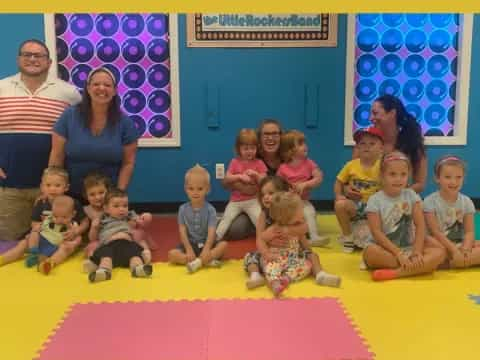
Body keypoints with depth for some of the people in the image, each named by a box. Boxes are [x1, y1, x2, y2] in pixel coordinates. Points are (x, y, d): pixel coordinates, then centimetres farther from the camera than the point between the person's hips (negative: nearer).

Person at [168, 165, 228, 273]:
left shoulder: (210, 209, -5)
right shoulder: (183, 209, 0)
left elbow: (211, 232, -16)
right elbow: (182, 232, -6)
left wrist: (206, 250, -32)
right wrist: (189, 250, -20)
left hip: (206, 243, -1)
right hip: (190, 244, 1)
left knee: (223, 244, -28)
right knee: (172, 254, -25)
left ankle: (197, 262, -36)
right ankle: (207, 260, -30)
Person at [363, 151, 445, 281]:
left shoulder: (411, 195, 4)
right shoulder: (375, 200, -6)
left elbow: (420, 225, -2)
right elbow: (377, 232, -13)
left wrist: (417, 251, -15)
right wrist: (398, 253, -21)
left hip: (408, 248, 4)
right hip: (386, 250, -3)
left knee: (439, 252, -22)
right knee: (370, 251, -37)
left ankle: (395, 272, -31)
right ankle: (417, 267, -23)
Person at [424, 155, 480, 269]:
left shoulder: (466, 202, 4)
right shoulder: (430, 201, -9)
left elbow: (469, 231, -2)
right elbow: (435, 232, -14)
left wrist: (465, 249, -23)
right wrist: (454, 250, -24)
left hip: (460, 244, 5)